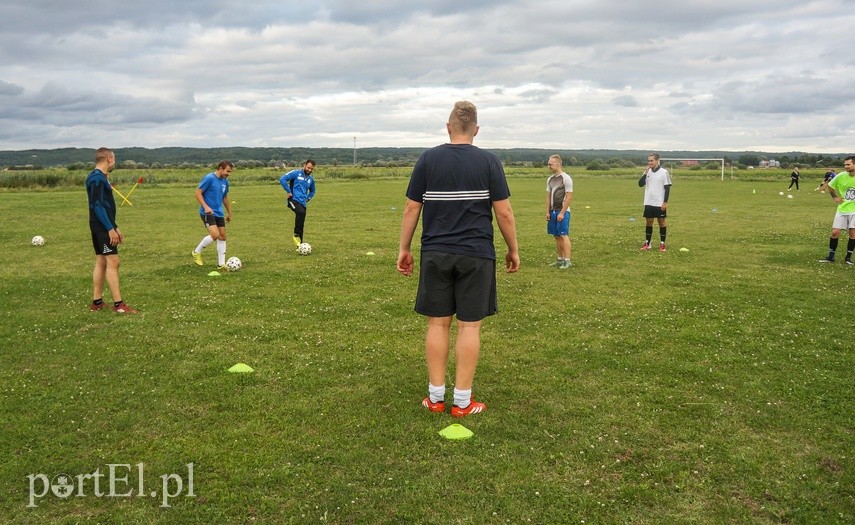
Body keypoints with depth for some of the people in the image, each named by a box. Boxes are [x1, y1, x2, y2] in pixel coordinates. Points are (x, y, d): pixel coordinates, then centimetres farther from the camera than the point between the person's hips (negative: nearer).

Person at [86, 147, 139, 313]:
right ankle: (118, 304, -10)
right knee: (112, 262, -10)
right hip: (103, 228, -10)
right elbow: (97, 206, -21)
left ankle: (96, 302, 16)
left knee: (101, 263, 12)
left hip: (103, 228, 10)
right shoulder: (97, 178, -14)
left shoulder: (100, 177, 17)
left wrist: (115, 228, 22)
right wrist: (110, 229, -23)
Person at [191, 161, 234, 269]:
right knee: (215, 235, -19)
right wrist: (206, 207, -23)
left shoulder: (225, 181, 9)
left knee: (222, 236, 5)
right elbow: (198, 193, -13)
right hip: (207, 213, -8)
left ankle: (221, 264, 13)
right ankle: (196, 252, 4)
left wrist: (229, 213, 25)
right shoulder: (209, 178, -13)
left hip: (219, 213, 8)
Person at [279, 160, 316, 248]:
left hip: (303, 203, 6)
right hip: (294, 200, -6)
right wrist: (289, 191, -10)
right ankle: (296, 235, -22)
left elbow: (312, 191, 36)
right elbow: (282, 179, -9)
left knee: (301, 225, 4)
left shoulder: (311, 179, 18)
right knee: (301, 212, -35)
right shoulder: (296, 173, -1)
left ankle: (300, 246, 14)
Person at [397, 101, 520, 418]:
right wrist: (513, 250, 9)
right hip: (476, 255, -1)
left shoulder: (428, 159, 3)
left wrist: (404, 249, 11)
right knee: (469, 326, 4)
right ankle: (462, 401, 10)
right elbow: (504, 213, -3)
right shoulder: (488, 161, -1)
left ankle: (435, 397, 16)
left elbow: (411, 209, 2)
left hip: (435, 254, 2)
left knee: (438, 323, 9)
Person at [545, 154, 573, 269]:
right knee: (557, 236, 10)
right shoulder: (550, 179, 12)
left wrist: (562, 213, -16)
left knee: (563, 235, -11)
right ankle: (560, 259, 18)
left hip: (563, 212, -7)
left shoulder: (566, 178, -9)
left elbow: (569, 197, -12)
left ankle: (567, 261, -10)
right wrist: (547, 212, 6)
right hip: (553, 211, 7)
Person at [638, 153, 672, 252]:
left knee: (661, 222, 4)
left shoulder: (664, 172, -7)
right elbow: (640, 184, -1)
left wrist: (665, 203, -12)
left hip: (660, 203, -4)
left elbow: (667, 188, -7)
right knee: (648, 222, 8)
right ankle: (647, 243, 15)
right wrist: (646, 173, -12)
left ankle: (662, 244, 11)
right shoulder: (647, 172, 6)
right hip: (648, 203, 4)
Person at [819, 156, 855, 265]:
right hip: (842, 209, 2)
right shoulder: (841, 176, -6)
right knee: (835, 232, -1)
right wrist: (835, 197, 5)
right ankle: (831, 257, 11)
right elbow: (830, 186, 13)